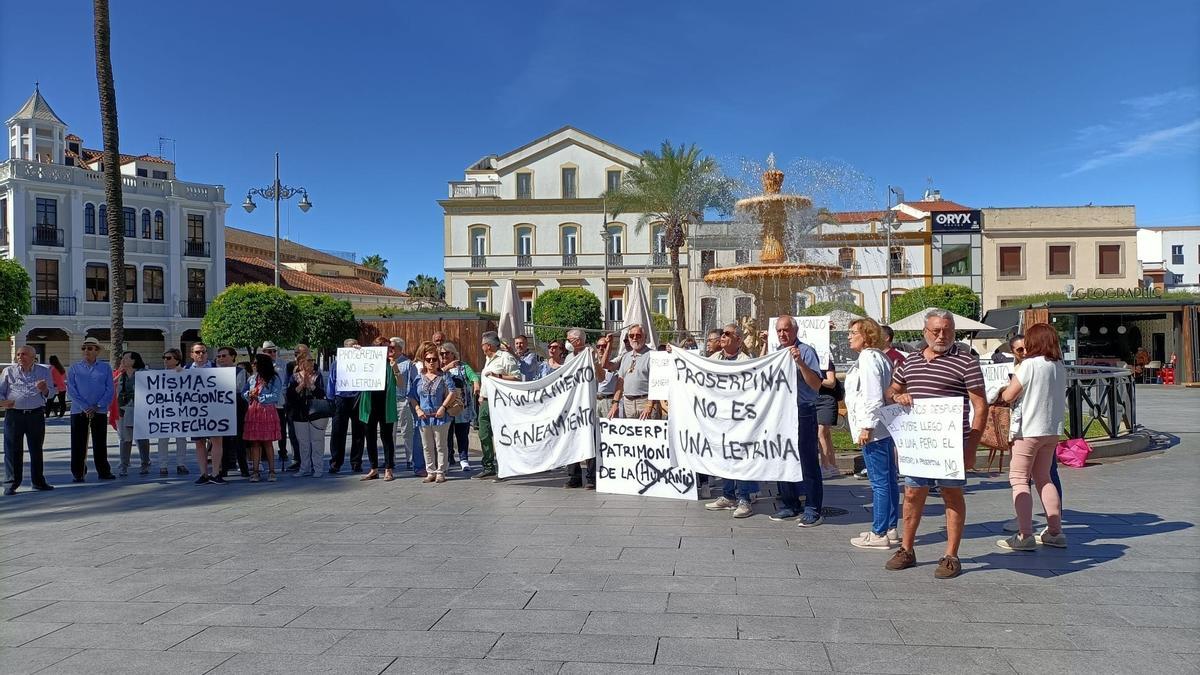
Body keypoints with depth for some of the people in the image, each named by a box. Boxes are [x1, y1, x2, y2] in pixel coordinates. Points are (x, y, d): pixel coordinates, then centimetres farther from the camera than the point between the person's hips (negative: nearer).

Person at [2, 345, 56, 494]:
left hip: (36, 415, 1)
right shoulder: (9, 371, 8)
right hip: (14, 415, -1)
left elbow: (51, 393, 9)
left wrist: (45, 390, -14)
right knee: (13, 450, -1)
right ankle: (11, 484, 5)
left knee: (36, 449, 9)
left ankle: (38, 481, 19)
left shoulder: (44, 371, 9)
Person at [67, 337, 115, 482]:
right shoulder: (75, 368, 5)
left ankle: (103, 472, 13)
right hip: (78, 411, 0)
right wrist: (85, 407, -12)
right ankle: (78, 473, 9)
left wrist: (97, 407, -10)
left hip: (100, 411, 0)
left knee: (100, 443, 6)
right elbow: (71, 389, -2)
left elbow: (110, 390, 1)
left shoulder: (105, 368, 5)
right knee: (78, 444, 2)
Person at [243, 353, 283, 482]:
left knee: (267, 442, -1)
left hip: (267, 412, -4)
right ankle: (255, 471, 6)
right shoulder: (251, 379, 14)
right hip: (253, 412, 4)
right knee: (254, 442, 2)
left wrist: (259, 398, -12)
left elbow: (275, 396, -10)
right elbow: (243, 393, 14)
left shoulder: (275, 379, -1)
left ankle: (271, 471, 5)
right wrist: (249, 394, -7)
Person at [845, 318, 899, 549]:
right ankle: (890, 529, 21)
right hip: (884, 427, 10)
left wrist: (867, 426, -20)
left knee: (879, 482, -5)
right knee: (888, 480, 13)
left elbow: (873, 396, -21)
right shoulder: (879, 357, 17)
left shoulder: (868, 358, -13)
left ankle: (879, 534, 1)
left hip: (873, 429, -10)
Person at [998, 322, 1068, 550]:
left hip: (1029, 430, -7)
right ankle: (1055, 532, 20)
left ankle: (1024, 535, -7)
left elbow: (1008, 395, -15)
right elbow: (1058, 395, 17)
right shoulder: (1060, 366, 8)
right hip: (1052, 429, 8)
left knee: (1019, 479, -2)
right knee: (1043, 478, 18)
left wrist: (1003, 391, 7)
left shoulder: (1029, 364, -14)